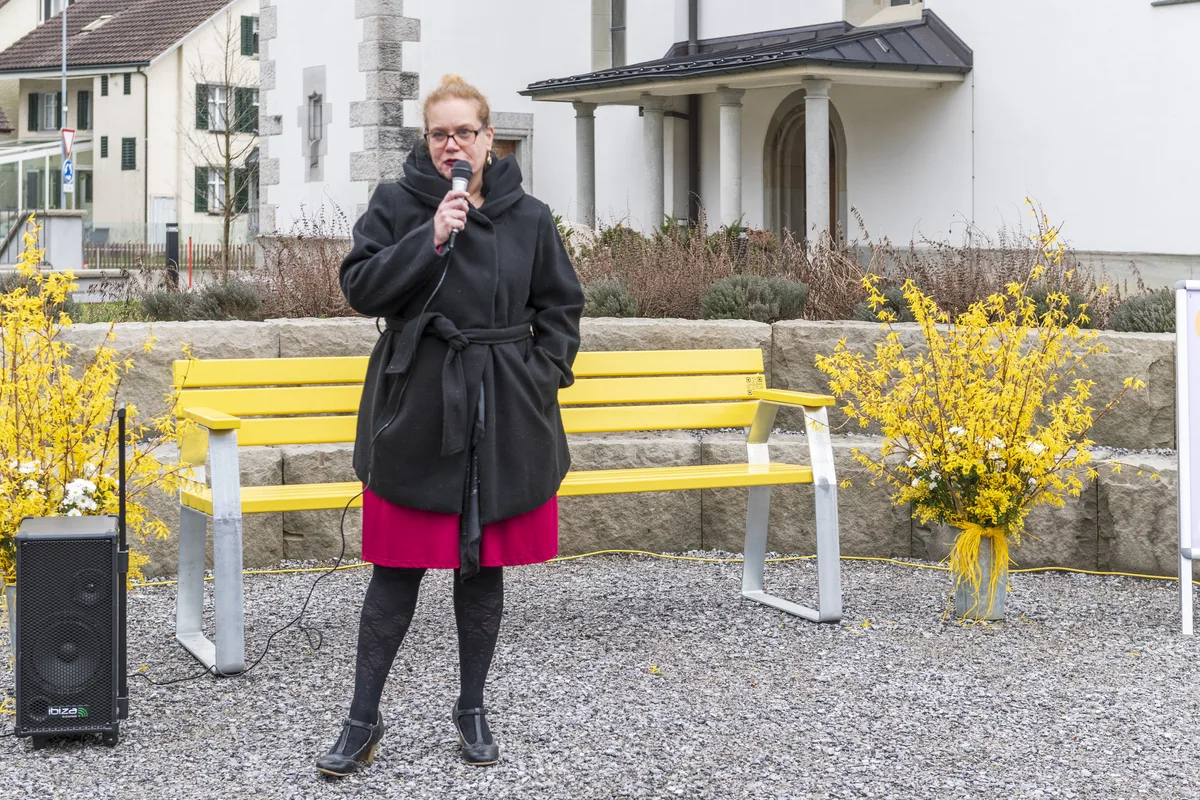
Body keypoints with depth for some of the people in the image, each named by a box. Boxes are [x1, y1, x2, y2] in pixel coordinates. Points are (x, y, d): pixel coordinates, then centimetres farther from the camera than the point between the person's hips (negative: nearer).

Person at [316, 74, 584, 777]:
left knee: (486, 564, 11)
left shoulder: (528, 217, 5)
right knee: (397, 568, 1)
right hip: (417, 415, -2)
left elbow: (561, 305, 12)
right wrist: (430, 239, -17)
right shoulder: (397, 205, 1)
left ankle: (472, 708, 27)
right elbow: (360, 287, -8)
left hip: (504, 419, 2)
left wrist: (543, 373, -1)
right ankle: (364, 719, 13)